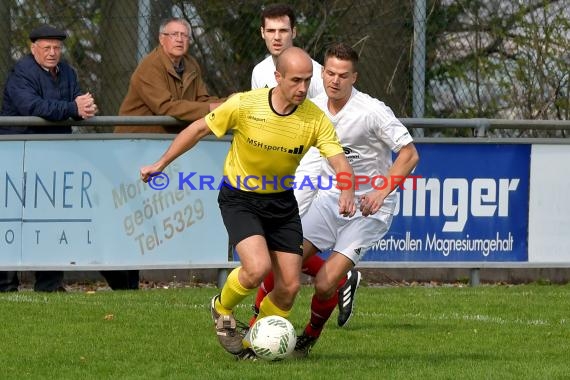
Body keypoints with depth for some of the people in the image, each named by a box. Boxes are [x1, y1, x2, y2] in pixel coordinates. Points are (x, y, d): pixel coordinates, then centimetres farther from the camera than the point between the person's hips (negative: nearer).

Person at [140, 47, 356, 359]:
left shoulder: (315, 118, -15)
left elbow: (340, 162, -21)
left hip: (282, 201, 3)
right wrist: (161, 164, -3)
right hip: (240, 199, -3)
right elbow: (199, 129, -6)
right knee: (258, 268, -25)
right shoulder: (244, 105, -20)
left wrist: (347, 193, -43)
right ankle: (222, 310, 8)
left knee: (290, 286, -2)